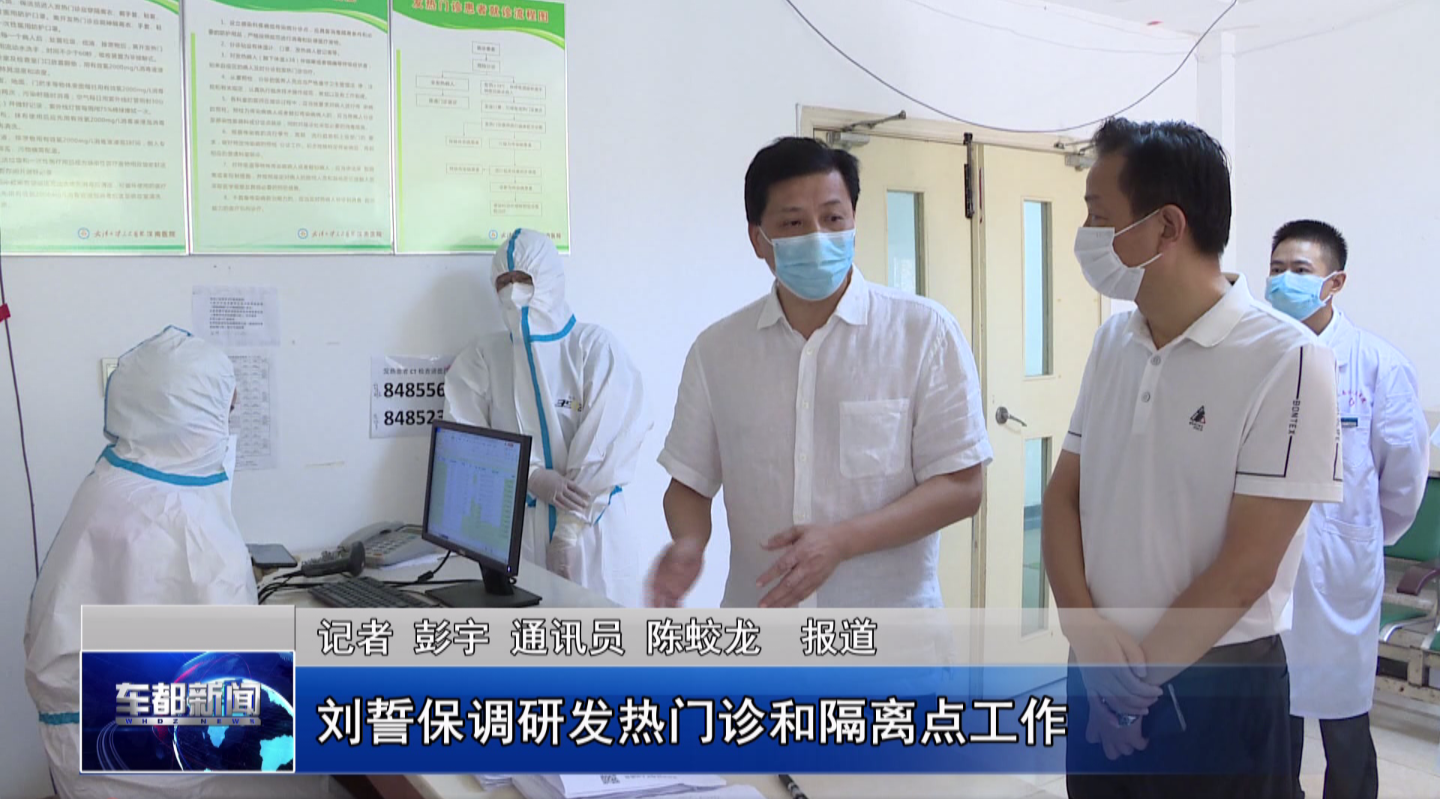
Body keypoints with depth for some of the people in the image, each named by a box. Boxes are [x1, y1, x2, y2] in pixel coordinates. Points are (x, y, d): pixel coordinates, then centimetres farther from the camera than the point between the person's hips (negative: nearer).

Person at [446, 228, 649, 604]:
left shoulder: (596, 348, -3)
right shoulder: (483, 357, 7)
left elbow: (604, 447, -10)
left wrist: (567, 532, -13)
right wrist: (534, 477, -16)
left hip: (591, 526, -2)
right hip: (514, 525, 2)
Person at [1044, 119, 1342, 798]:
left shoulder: (1286, 360, -15)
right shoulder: (1111, 343, 3)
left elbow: (1246, 566, -16)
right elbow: (1062, 495, 5)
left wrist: (1138, 674, -10)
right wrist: (1081, 622, -11)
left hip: (1217, 685, -5)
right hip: (1100, 676, 5)